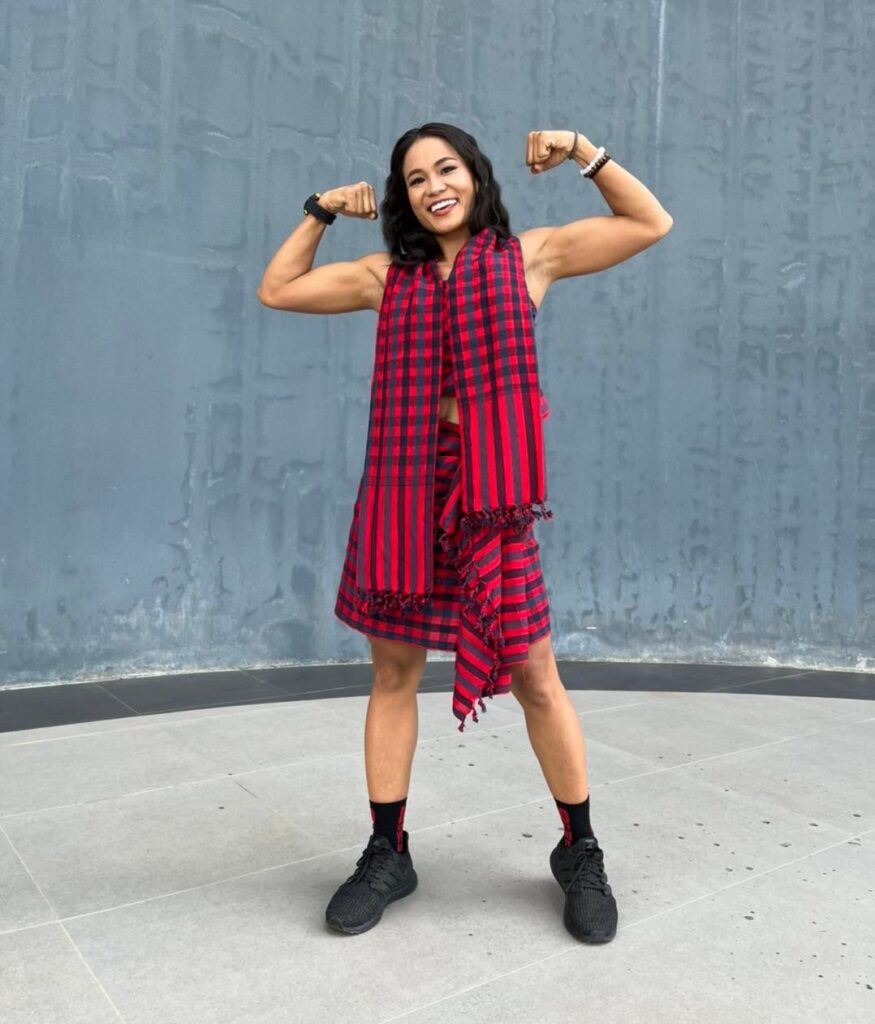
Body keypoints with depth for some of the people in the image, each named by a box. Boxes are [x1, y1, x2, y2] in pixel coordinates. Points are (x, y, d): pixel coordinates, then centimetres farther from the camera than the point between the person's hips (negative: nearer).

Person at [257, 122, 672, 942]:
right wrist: (321, 212, 17)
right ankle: (387, 854, 25)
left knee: (534, 677, 2)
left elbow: (651, 224, 13)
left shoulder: (529, 255, 9)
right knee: (393, 671, 8)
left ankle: (579, 853, 23)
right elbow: (276, 290, 21)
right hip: (403, 487, 3)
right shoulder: (387, 275, 12)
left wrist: (584, 153, 7)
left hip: (489, 489, -2)